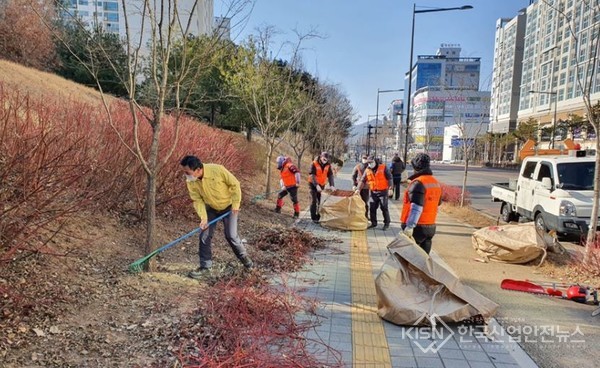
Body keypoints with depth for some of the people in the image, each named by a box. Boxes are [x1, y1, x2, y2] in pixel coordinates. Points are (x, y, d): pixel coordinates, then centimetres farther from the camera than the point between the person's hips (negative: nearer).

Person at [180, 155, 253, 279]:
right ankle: (205, 265, 16)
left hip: (228, 206, -4)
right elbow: (197, 200, -12)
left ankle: (244, 257, 21)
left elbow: (235, 184, -20)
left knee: (231, 235, -6)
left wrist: (236, 204, -17)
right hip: (211, 208, 4)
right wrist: (203, 217, -25)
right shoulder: (190, 181, -20)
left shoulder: (217, 170, -33)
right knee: (204, 236, -1)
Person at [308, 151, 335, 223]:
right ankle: (313, 218, -1)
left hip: (322, 185, 4)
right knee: (314, 201, -7)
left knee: (321, 201, 6)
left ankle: (319, 216, 20)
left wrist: (331, 185, -22)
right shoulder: (314, 164, -18)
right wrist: (316, 185, -33)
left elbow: (330, 175, -8)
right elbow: (312, 175, -23)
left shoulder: (328, 165, -5)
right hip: (313, 184, -4)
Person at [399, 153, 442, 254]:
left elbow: (416, 208, -24)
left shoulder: (418, 183, -17)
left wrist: (410, 226, -24)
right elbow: (438, 203, 20)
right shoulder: (436, 183, 11)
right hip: (431, 227, 8)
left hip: (417, 227, -8)